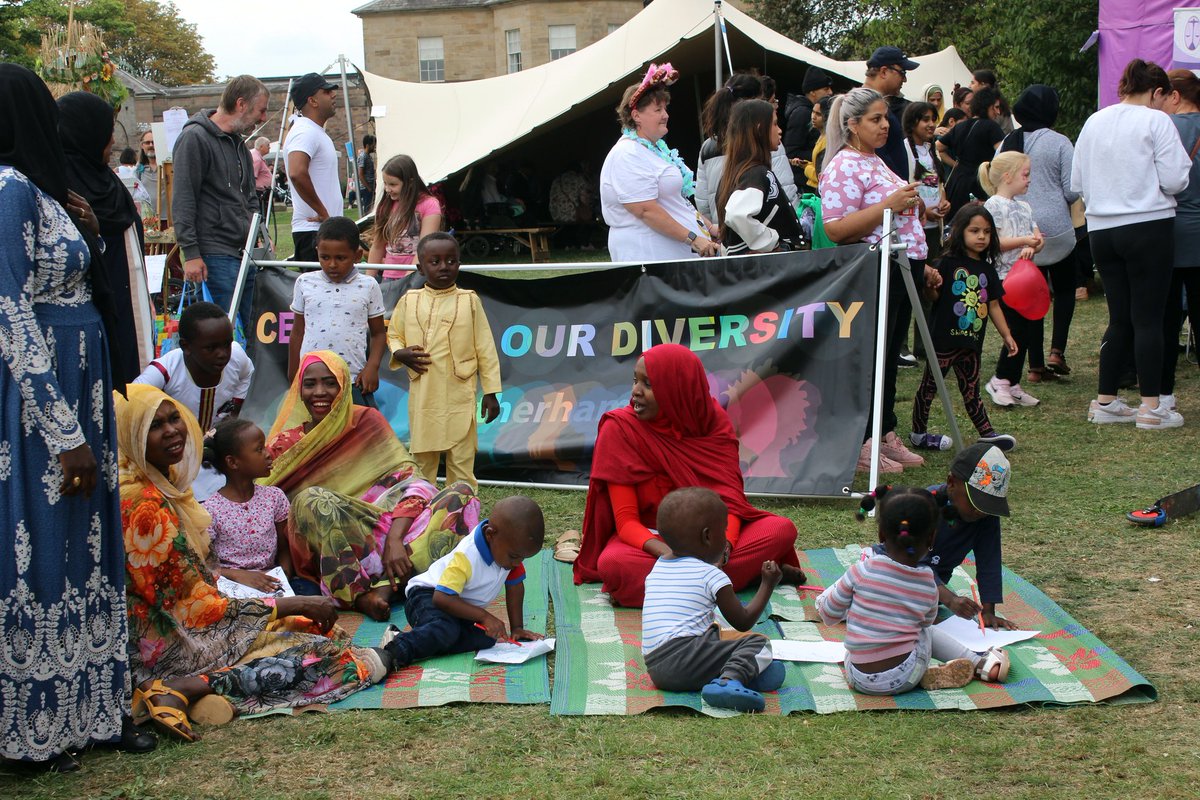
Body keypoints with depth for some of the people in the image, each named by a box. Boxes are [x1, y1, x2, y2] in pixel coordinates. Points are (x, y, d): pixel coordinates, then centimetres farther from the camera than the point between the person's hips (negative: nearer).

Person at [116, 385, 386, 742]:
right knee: (315, 654, -13)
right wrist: (296, 605, -15)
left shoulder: (167, 482, 9)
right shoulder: (145, 505, -21)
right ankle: (184, 689, -20)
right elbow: (194, 606, -20)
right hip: (159, 646, -10)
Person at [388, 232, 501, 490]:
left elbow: (485, 348, 1)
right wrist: (399, 354, -8)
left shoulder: (469, 301, -1)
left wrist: (491, 392, 0)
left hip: (459, 398, -2)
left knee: (461, 462, 3)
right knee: (421, 463, 11)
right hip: (422, 398, 2)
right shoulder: (409, 301, 3)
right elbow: (392, 335, 15)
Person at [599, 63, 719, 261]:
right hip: (648, 254, -10)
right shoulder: (628, 156, -14)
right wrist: (692, 238, -21)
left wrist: (708, 227, 18)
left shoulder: (656, 149, 20)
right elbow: (646, 211, -21)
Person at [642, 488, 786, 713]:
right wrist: (768, 585, 19)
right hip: (684, 653, -8)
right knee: (758, 642, -8)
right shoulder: (712, 576, 2)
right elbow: (743, 622, 9)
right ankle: (729, 680, -33)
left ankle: (745, 670, -1)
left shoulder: (657, 568, 22)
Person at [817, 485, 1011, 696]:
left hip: (859, 681, -1)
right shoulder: (928, 584, -4)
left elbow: (828, 615, -3)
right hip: (903, 680, 2)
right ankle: (980, 664, 32)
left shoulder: (862, 571, -12)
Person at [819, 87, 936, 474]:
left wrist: (920, 266, 25)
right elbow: (836, 229, -23)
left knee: (889, 359, 13)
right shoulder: (843, 167, -12)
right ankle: (860, 445, 2)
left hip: (901, 273, 10)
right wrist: (889, 204, -26)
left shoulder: (877, 163, 19)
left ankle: (886, 436, 21)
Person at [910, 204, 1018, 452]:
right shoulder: (948, 262, -10)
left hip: (972, 341, 6)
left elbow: (993, 304, 15)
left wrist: (1006, 335, 14)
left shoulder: (987, 269, 9)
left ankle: (987, 433, 19)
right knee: (930, 386, 6)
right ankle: (918, 433, 16)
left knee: (971, 391, 15)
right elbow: (933, 295, -14)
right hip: (944, 339, -6)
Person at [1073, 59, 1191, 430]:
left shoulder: (1093, 122, 10)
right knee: (1148, 318, -1)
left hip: (1101, 229, 6)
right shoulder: (1156, 121, -7)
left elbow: (1077, 183, 13)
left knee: (1120, 318, 13)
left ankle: (1105, 401, 15)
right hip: (1148, 228, -6)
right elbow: (1175, 180, -11)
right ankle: (1151, 407, 1)